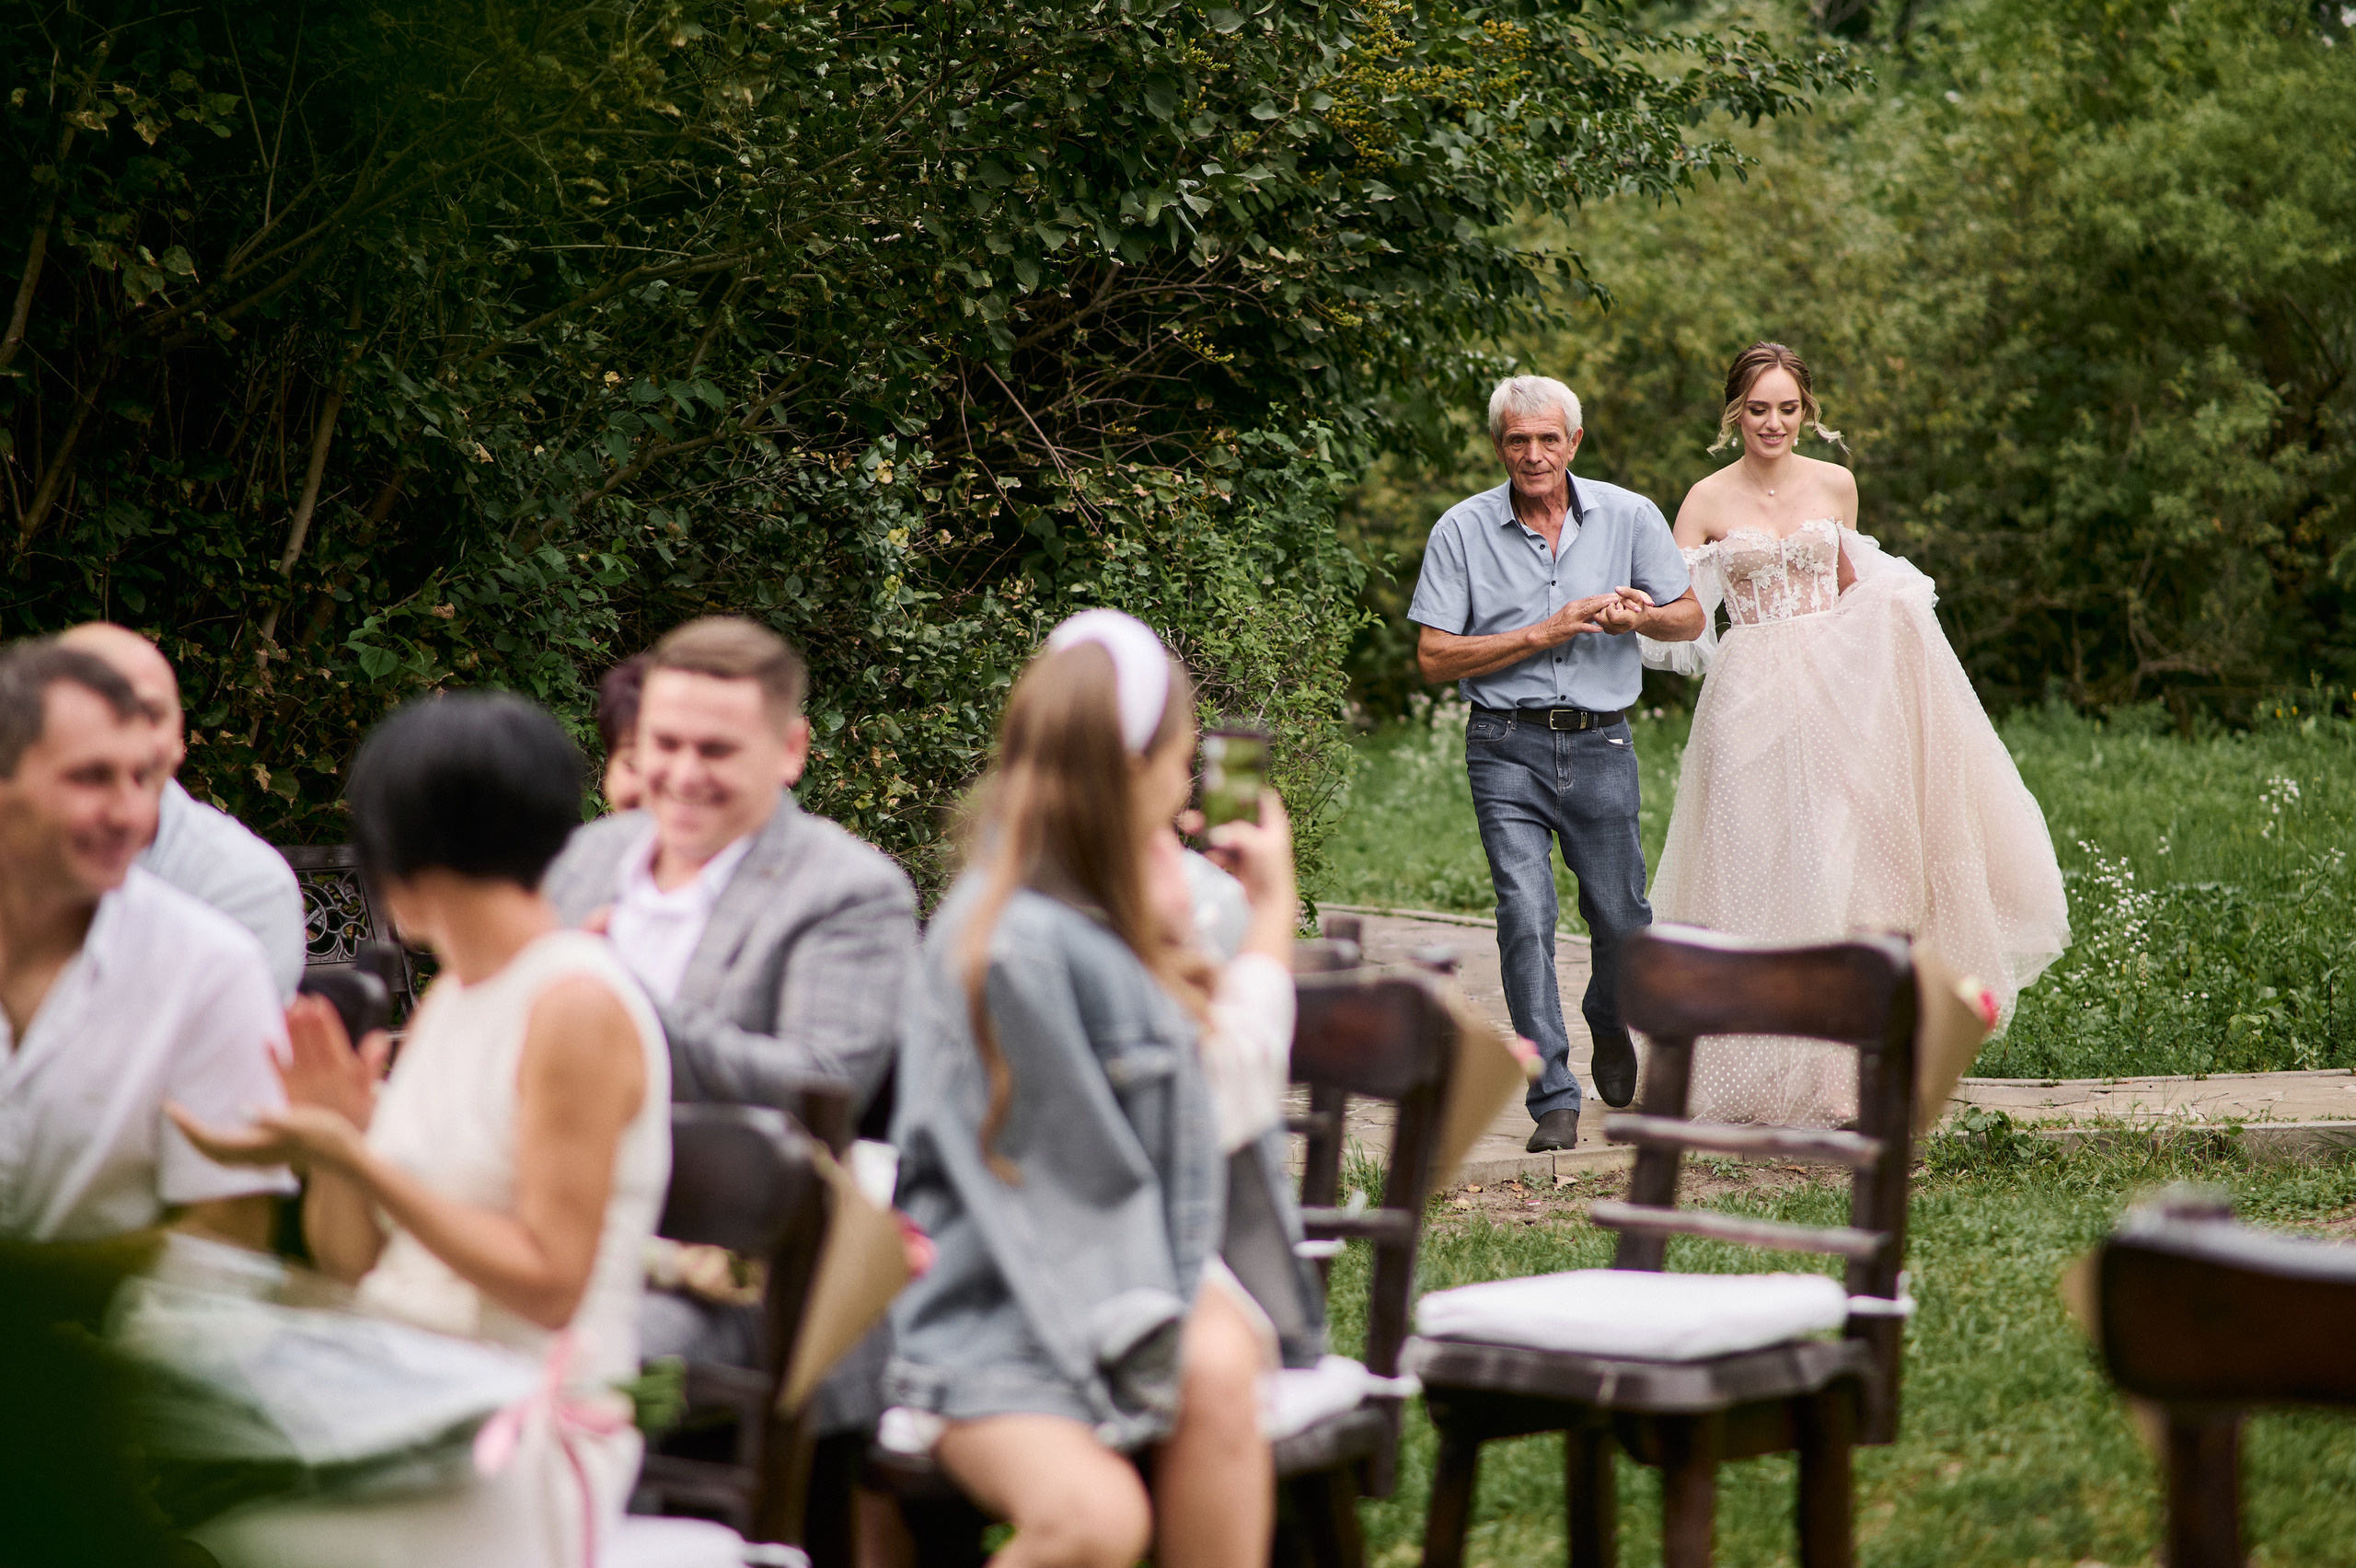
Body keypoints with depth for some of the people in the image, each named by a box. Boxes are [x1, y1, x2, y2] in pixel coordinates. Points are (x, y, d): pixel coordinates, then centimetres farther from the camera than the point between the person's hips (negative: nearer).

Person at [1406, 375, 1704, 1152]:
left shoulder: (1629, 517, 3)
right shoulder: (1463, 530, -2)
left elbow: (1690, 617, 11)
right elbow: (1434, 655, -5)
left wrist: (1640, 616, -12)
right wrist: (1545, 632, -12)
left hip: (1602, 744, 2)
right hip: (1507, 746, -2)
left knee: (1620, 917, 8)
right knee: (1525, 915, -13)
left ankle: (1610, 1021, 42)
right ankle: (1554, 1101, -8)